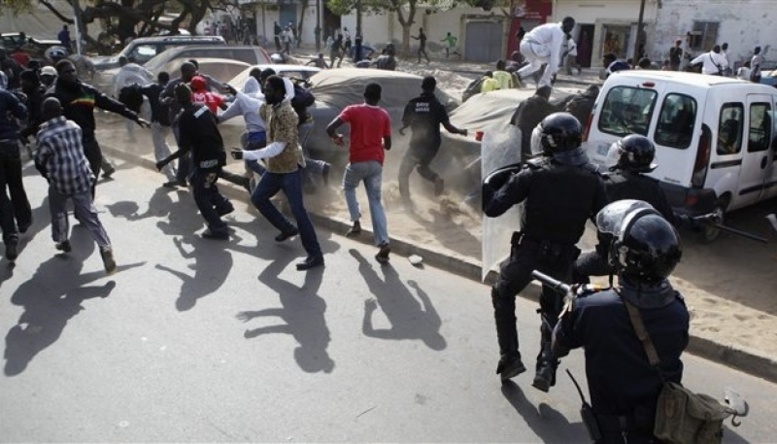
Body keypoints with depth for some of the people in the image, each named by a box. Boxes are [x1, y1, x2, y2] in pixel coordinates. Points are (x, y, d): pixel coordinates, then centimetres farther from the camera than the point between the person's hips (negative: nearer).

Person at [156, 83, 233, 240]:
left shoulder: (184, 118, -17)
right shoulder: (203, 107, 3)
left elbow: (184, 148, -17)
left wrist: (165, 161, -8)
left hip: (206, 159, -8)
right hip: (218, 154, 8)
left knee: (200, 195, 3)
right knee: (201, 183, 28)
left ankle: (218, 229, 2)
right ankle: (223, 204, 30)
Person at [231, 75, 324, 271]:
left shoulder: (285, 114, -24)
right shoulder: (270, 107, 4)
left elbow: (277, 147, -29)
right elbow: (257, 110, 32)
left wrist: (246, 155, -30)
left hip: (290, 168, -10)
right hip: (275, 167, 10)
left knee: (298, 210, -11)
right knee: (258, 198, 17)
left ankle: (315, 255, -7)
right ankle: (288, 228, 32)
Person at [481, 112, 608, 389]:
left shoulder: (533, 173, -12)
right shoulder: (591, 178, -2)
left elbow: (493, 208, -13)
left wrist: (489, 183, 2)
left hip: (529, 251, -3)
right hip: (563, 257, 3)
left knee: (502, 296, 23)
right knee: (552, 310, 25)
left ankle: (510, 358, 16)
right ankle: (546, 367, 10)